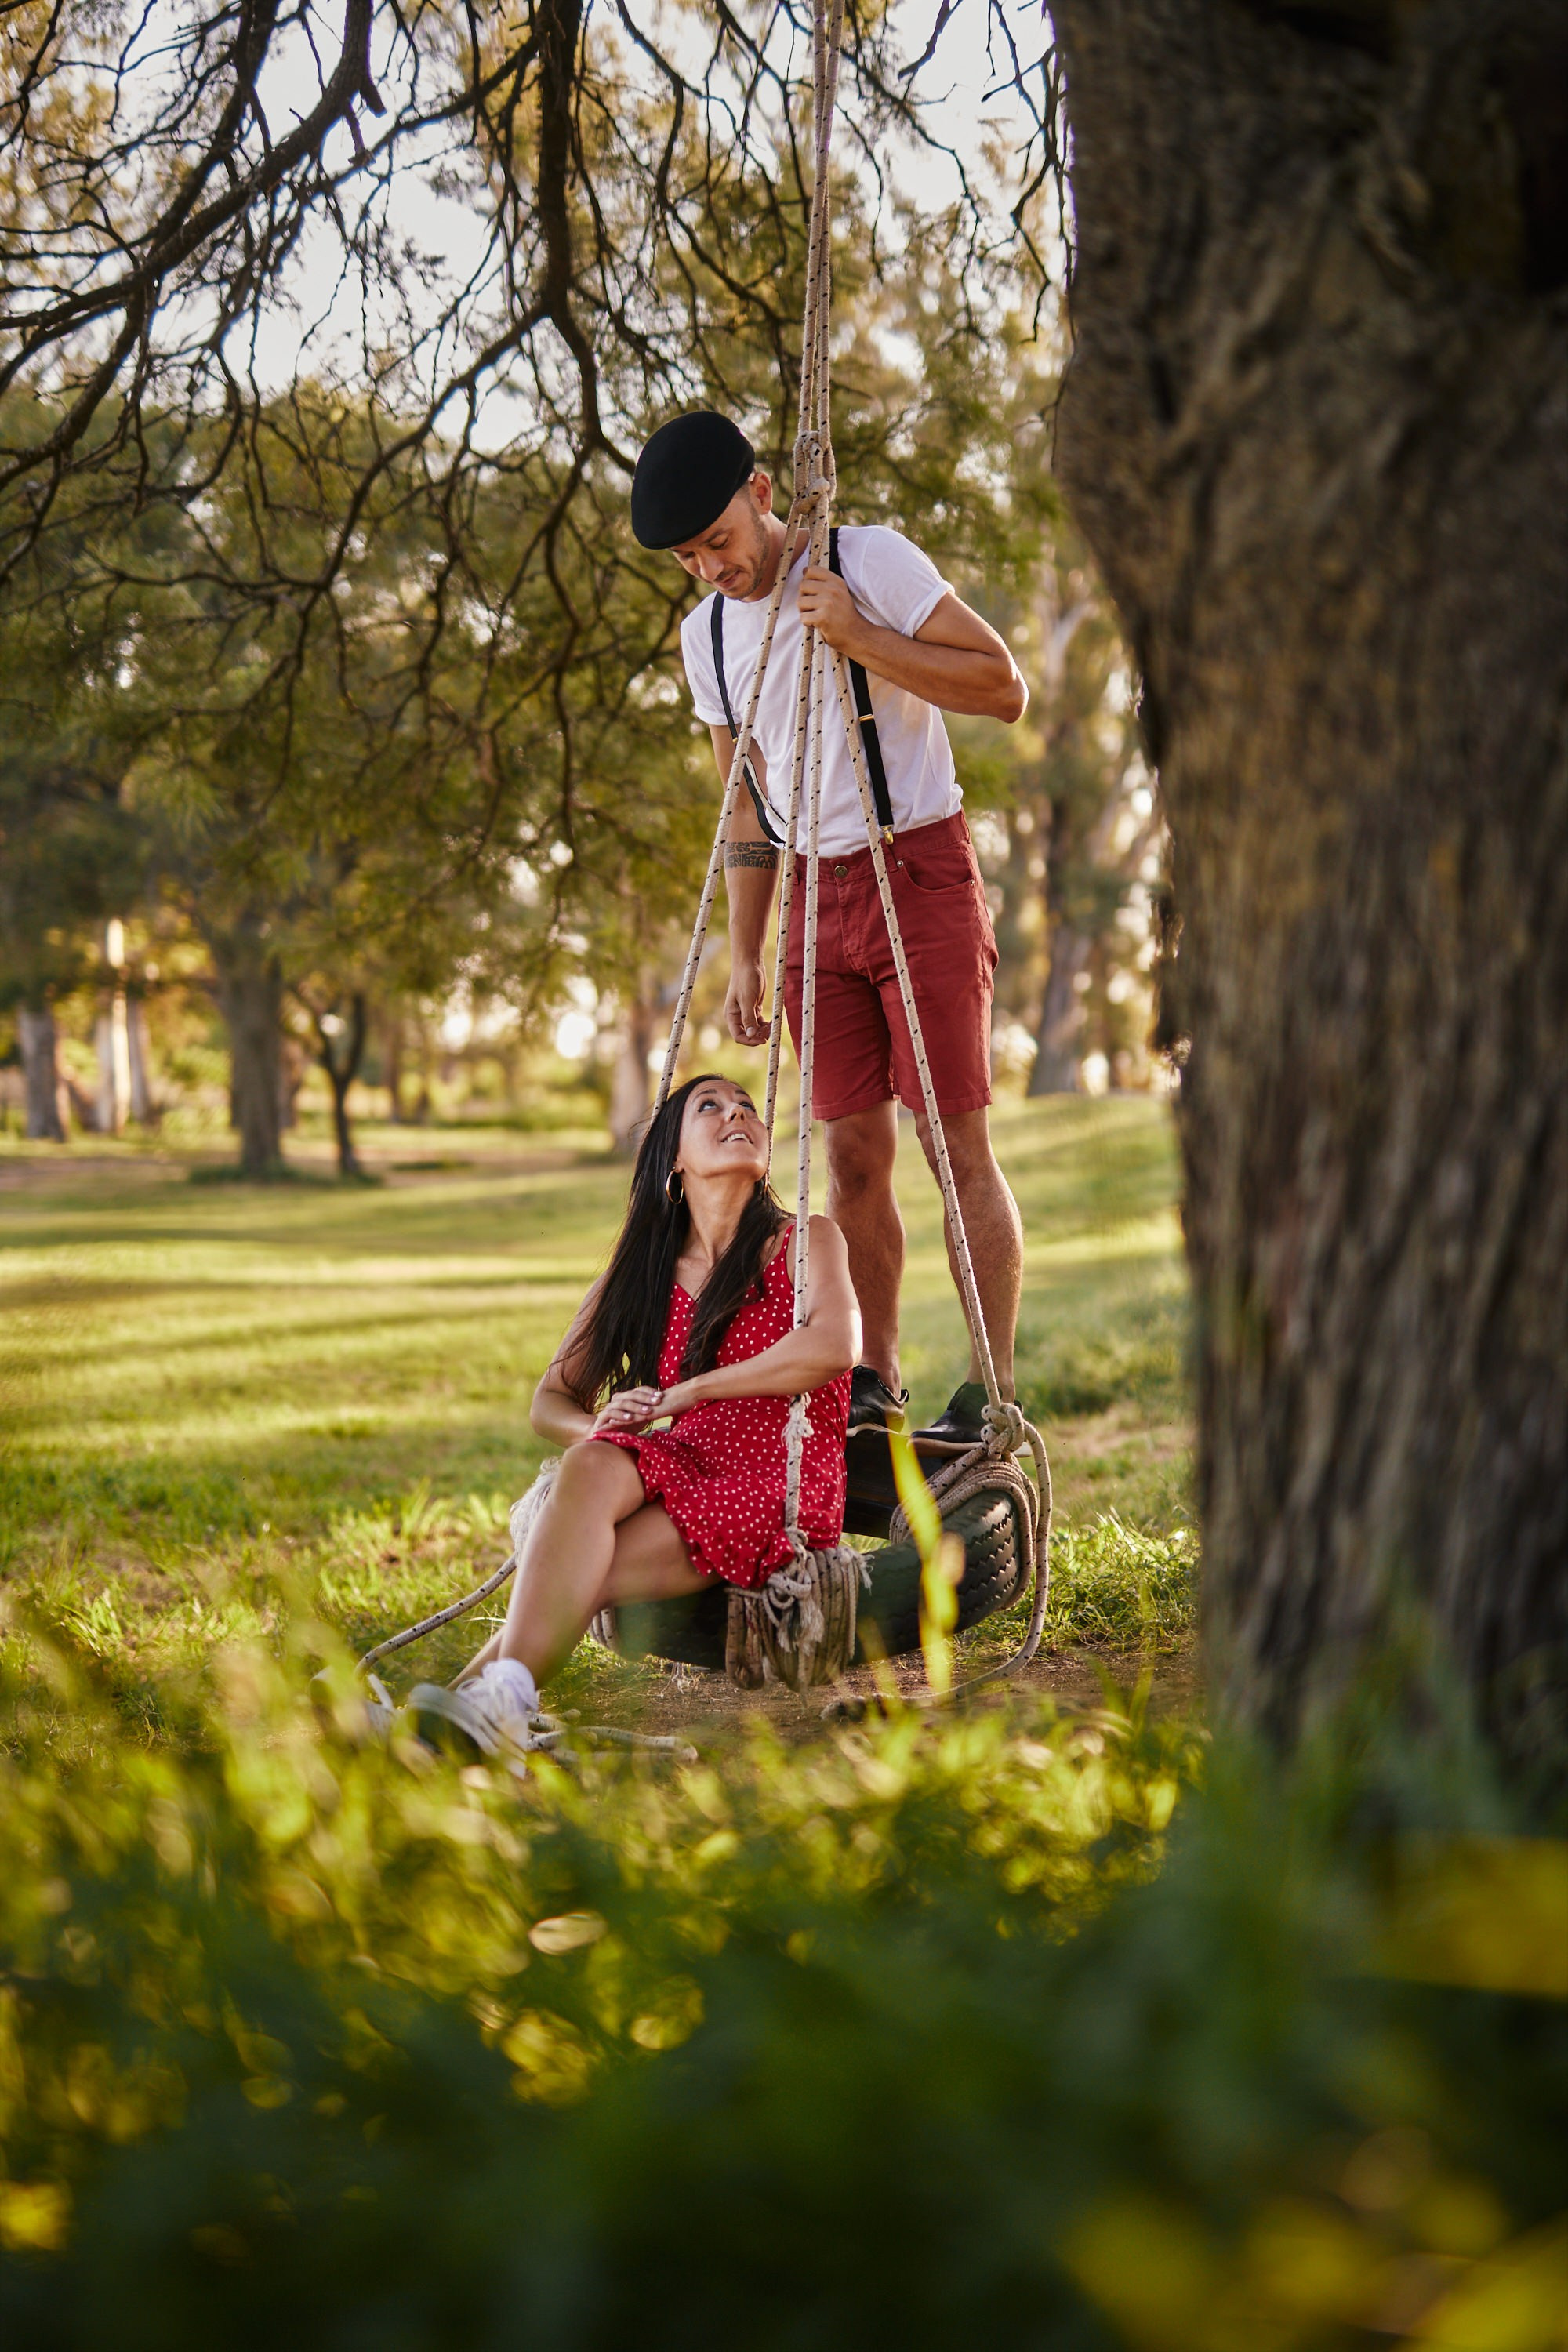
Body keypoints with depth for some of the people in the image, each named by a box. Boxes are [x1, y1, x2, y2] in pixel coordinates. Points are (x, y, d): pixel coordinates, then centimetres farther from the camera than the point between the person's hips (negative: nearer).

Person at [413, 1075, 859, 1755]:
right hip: (678, 1465, 3)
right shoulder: (639, 1274, 19)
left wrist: (691, 1390, -14)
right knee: (590, 1467, -34)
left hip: (779, 1487, -3)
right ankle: (504, 1696, -52)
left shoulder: (804, 1243, 8)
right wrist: (595, 1428, -6)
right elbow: (550, 1400, 20)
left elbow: (836, 1344, -14)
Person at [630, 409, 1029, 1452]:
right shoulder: (708, 633, 11)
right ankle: (876, 1383, 10)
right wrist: (746, 957, 14)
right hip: (821, 896, 5)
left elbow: (1004, 688, -11)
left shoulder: (872, 562, -7)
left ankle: (992, 1395, -6)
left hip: (921, 871, -5)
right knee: (855, 1150, 4)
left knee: (958, 1140, -7)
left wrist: (860, 639, -18)